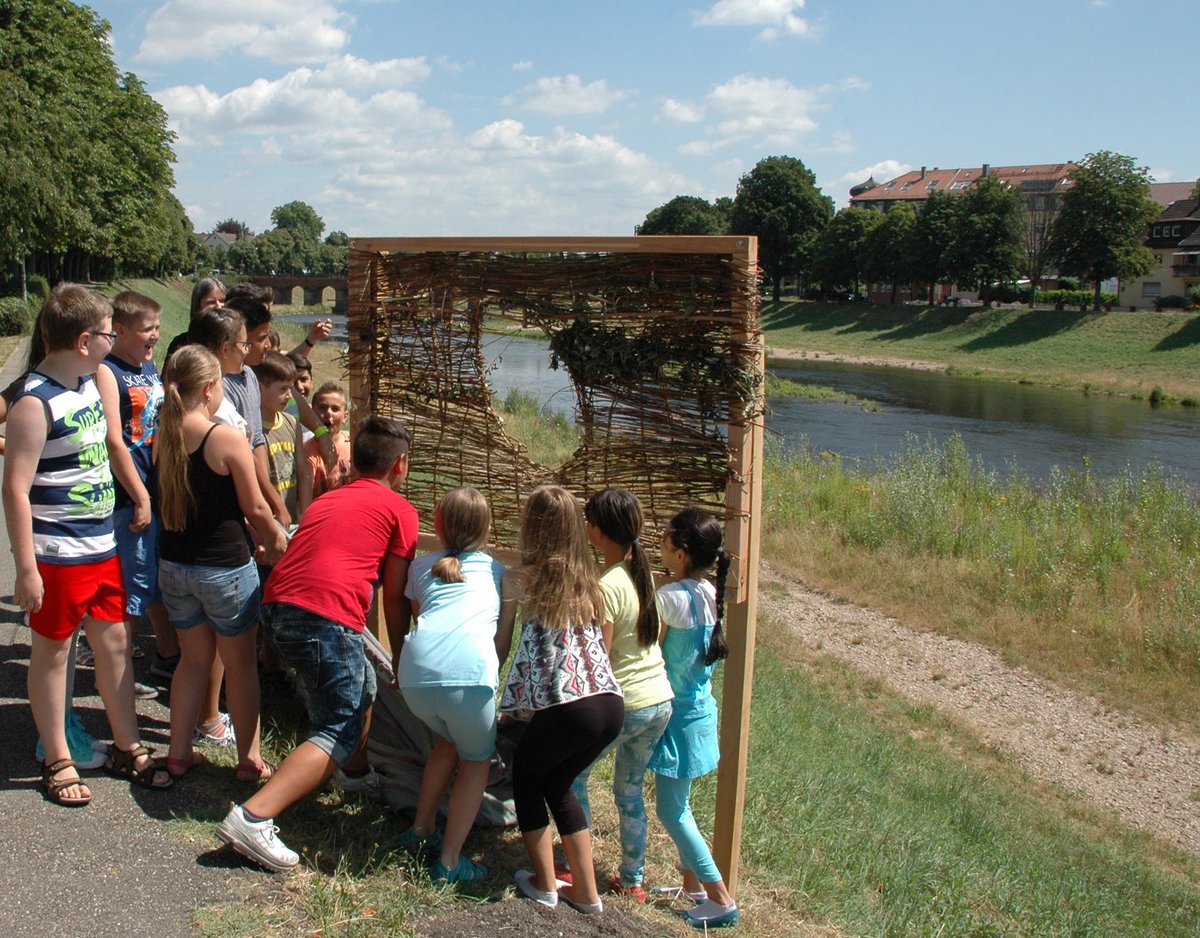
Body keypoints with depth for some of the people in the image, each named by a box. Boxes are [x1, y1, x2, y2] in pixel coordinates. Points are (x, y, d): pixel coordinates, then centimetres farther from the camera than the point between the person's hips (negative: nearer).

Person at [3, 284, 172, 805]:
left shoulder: (90, 382, 6)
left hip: (103, 546, 8)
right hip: (57, 556, -8)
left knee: (114, 642, 14)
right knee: (52, 653, 8)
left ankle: (127, 748, 27)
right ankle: (57, 762, 22)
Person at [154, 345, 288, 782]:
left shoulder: (162, 436, -2)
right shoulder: (227, 438, -19)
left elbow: (170, 500, 8)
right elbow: (254, 508, -12)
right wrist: (277, 543, 8)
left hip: (173, 564, 5)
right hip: (224, 568, -5)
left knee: (194, 658, 21)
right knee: (240, 663, 11)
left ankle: (179, 752, 27)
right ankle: (249, 759, 20)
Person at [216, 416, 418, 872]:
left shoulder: (326, 500, 28)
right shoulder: (399, 508, 9)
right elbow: (394, 598, 8)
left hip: (277, 608, 8)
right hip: (326, 617, -8)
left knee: (361, 686, 30)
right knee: (340, 734, -3)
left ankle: (356, 775, 47)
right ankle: (253, 817, -17)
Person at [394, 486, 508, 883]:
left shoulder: (422, 566, 26)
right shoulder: (499, 571, 24)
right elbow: (504, 638, 23)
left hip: (416, 675, 3)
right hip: (470, 675, -3)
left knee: (449, 740, 33)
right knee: (476, 761, 22)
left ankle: (421, 827, 40)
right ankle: (449, 861, 18)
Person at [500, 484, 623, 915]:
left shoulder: (524, 579, 0)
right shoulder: (587, 580, 15)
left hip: (567, 707, -6)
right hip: (611, 704, 6)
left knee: (526, 775, 22)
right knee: (558, 784, 26)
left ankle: (544, 884, 22)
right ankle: (586, 892, 27)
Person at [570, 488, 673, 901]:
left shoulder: (607, 587, -19)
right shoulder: (646, 574, 3)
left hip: (622, 704, -7)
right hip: (661, 701, 7)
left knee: (572, 778, 13)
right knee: (630, 791, 20)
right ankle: (633, 879, 28)